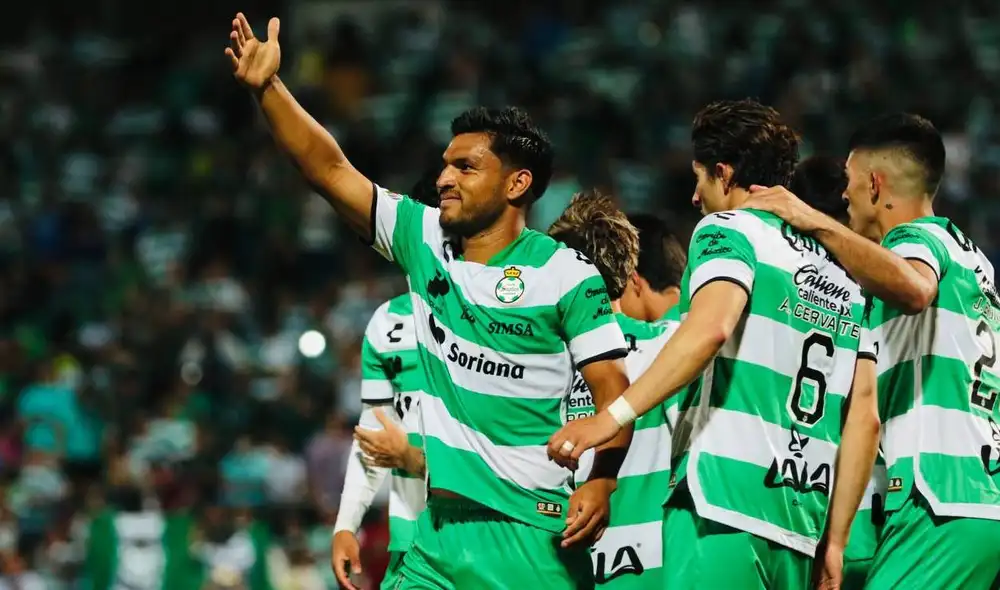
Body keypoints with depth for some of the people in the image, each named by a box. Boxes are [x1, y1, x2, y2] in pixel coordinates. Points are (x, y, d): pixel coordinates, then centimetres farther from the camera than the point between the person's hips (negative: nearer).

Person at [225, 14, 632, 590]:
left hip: (534, 534, -4)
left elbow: (614, 391, -7)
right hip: (443, 522, 4)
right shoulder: (421, 239, 9)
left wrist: (602, 482, -22)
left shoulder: (566, 274, -5)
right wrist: (268, 87, -3)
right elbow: (330, 169, 7)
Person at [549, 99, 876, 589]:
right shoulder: (844, 273, 22)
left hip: (725, 502, -8)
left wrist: (613, 416, -22)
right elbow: (864, 415, 18)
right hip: (803, 527, 8)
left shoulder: (729, 229, 2)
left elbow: (710, 327, -20)